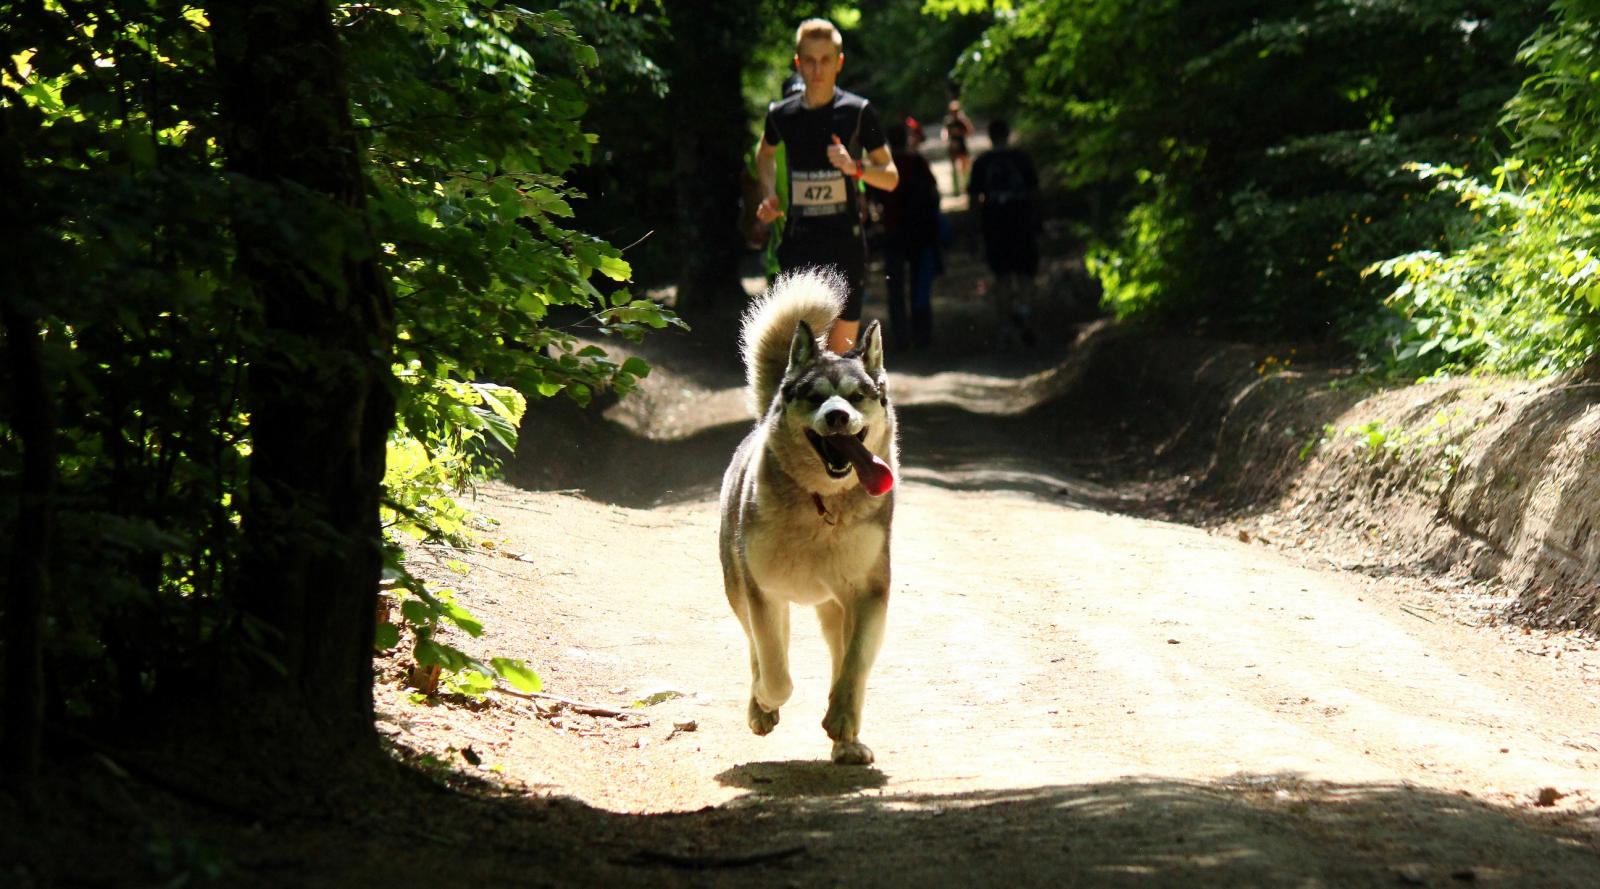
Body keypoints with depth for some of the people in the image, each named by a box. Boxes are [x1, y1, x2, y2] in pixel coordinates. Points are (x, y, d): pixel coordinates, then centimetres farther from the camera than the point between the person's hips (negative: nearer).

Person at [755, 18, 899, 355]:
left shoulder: (859, 112, -2)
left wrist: (855, 168, -17)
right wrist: (770, 196, 12)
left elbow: (891, 178, 2)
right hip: (799, 246, 1)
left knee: (841, 355, 3)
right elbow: (765, 154, 29)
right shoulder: (781, 114, 5)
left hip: (845, 242, -1)